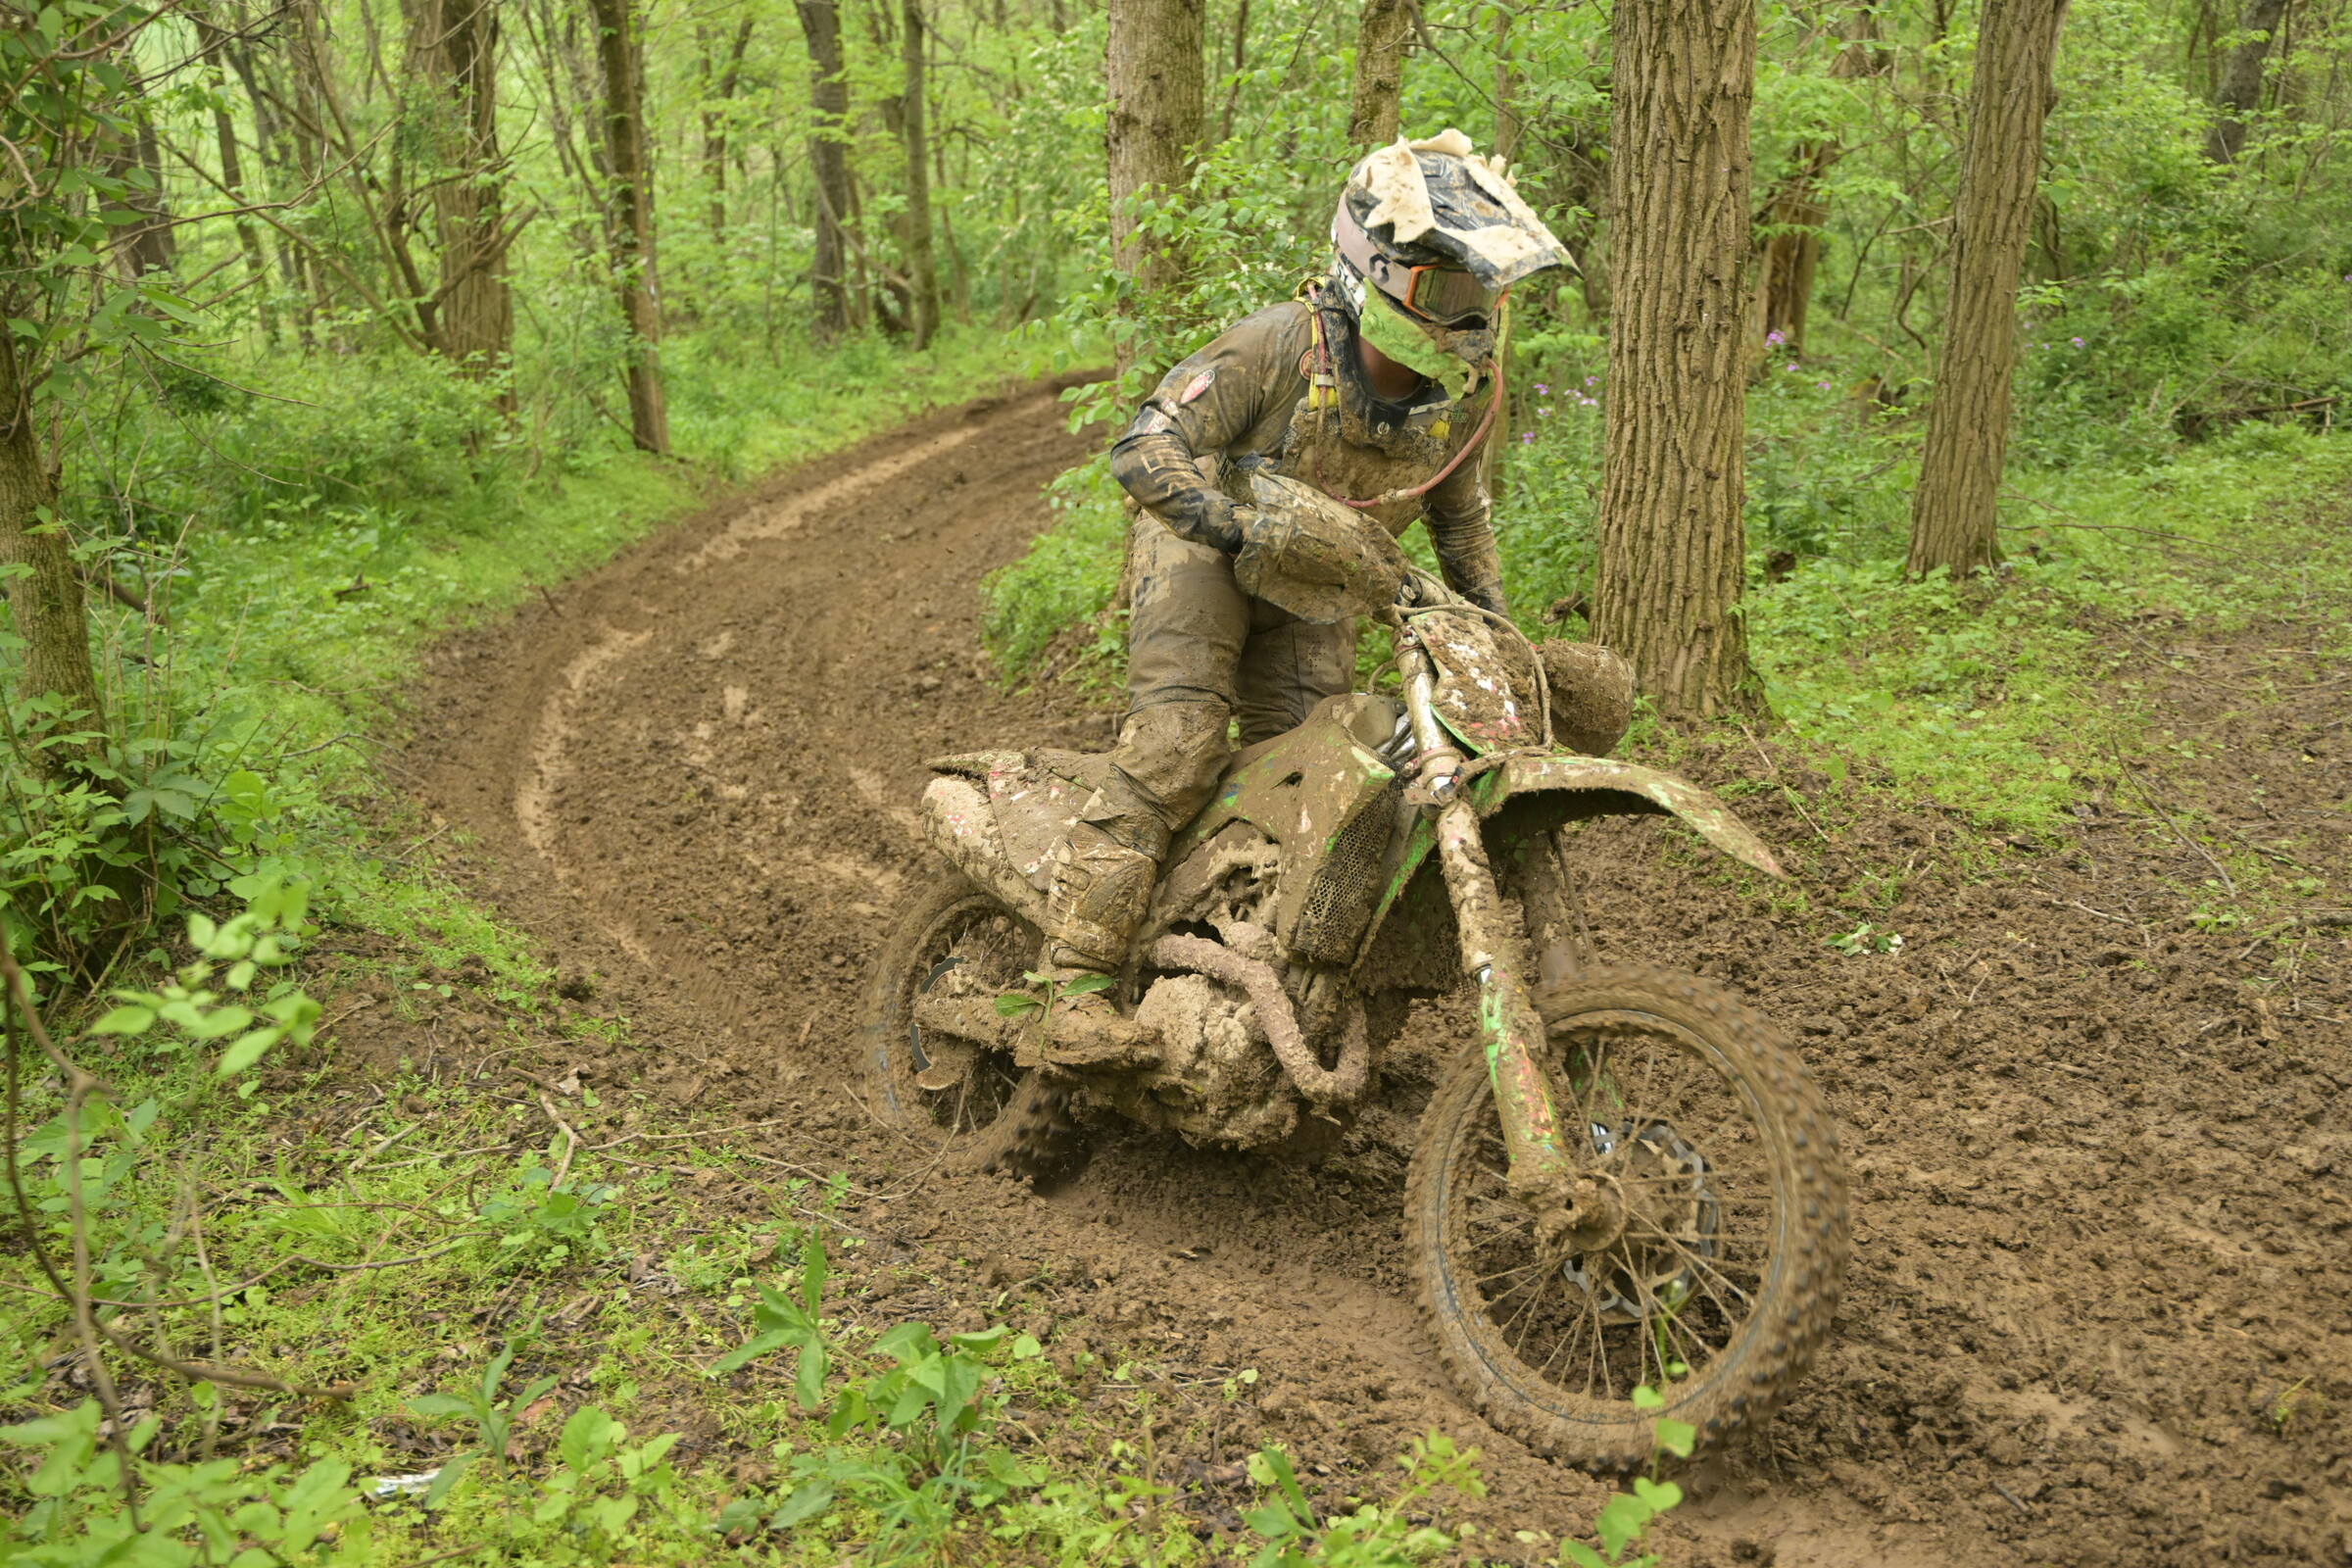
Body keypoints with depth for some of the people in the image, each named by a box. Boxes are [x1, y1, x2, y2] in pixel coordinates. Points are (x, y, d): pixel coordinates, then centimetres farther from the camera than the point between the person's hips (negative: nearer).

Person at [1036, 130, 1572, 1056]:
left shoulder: (1469, 388, -8)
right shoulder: (1283, 347, -26)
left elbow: (1458, 507, 11)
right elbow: (1145, 447, -28)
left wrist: (1492, 625, 7)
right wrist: (1247, 525, -40)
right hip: (1201, 546, -5)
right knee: (1176, 742, -22)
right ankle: (1074, 977, -21)